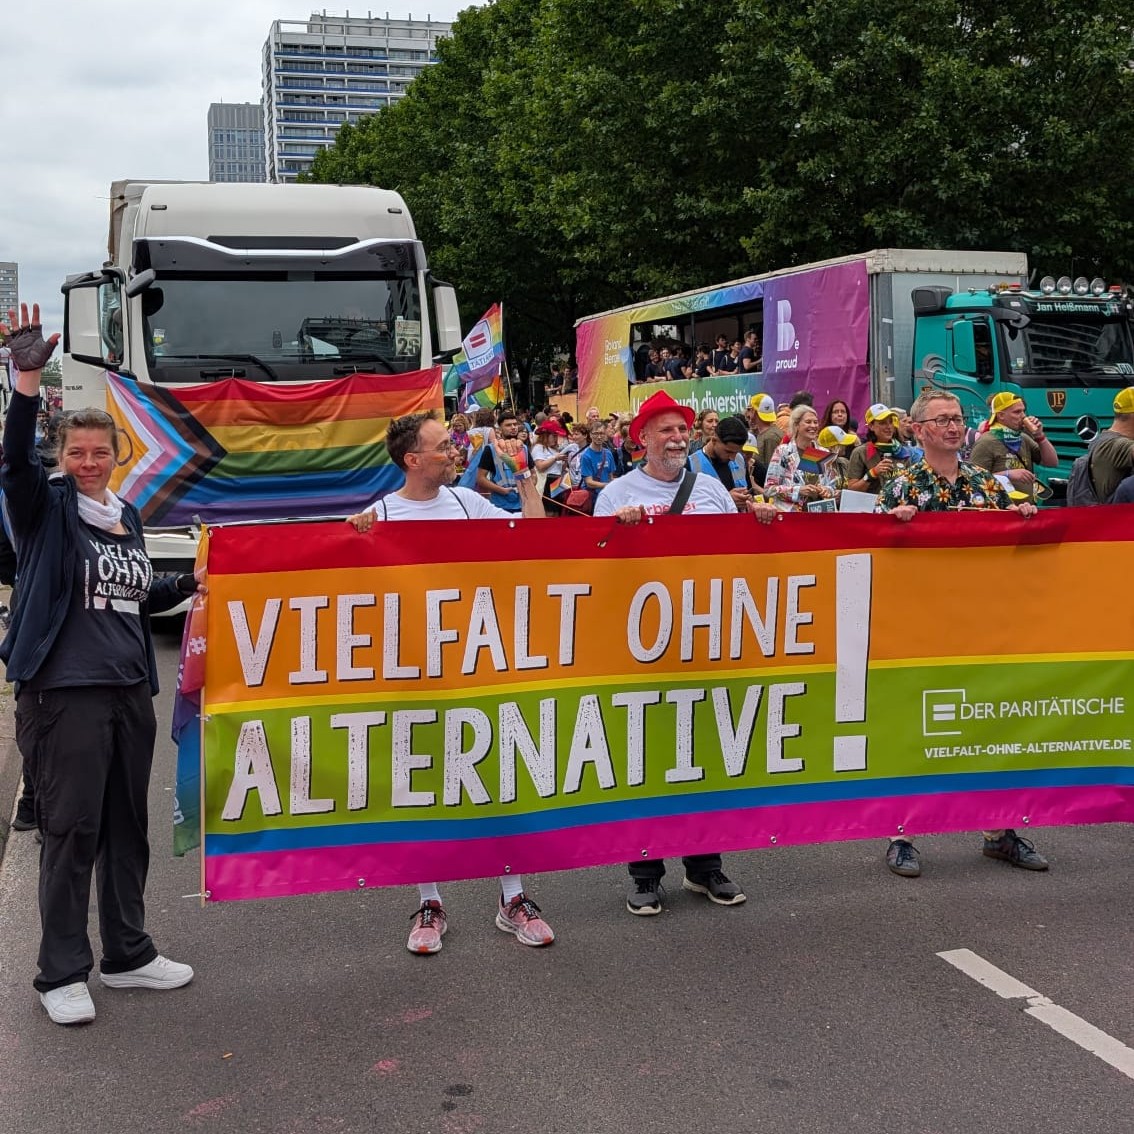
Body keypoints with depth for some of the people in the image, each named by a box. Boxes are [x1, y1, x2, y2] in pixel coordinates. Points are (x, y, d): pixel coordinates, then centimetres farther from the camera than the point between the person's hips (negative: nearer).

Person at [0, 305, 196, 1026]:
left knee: (128, 827, 13)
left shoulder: (128, 517, 15)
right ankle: (62, 973, 10)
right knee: (70, 830, -3)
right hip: (64, 691, -6)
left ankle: (128, 954, 27)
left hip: (130, 690, 6)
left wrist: (191, 584, 11)